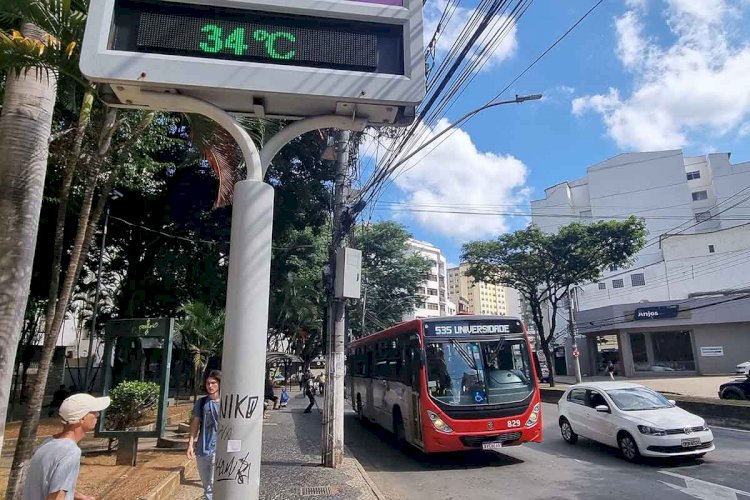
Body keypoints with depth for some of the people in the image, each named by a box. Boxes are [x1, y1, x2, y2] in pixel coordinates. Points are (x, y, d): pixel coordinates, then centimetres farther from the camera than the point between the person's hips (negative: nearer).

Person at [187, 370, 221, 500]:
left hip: (219, 448, -4)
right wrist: (190, 444, 2)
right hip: (201, 448, 4)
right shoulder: (201, 402, 4)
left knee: (214, 484, -13)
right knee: (206, 485, 16)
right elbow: (195, 423, 8)